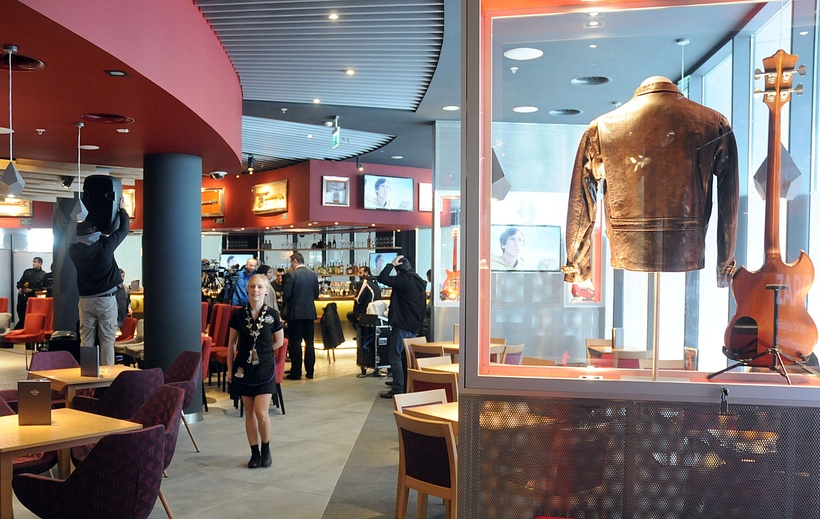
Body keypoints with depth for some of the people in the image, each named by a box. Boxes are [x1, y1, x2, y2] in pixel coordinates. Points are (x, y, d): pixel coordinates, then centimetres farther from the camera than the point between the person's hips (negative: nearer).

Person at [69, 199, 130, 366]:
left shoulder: (74, 250, -3)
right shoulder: (106, 244, -10)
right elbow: (124, 228, 5)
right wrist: (122, 209, 21)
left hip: (86, 300, 3)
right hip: (107, 299, -3)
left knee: (86, 340, 7)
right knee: (107, 340, 0)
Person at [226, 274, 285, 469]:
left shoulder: (272, 315, -6)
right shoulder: (238, 314, -3)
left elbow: (279, 342, 8)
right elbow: (231, 344, 6)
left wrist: (261, 351, 6)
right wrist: (230, 369, 6)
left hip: (265, 368, -2)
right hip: (244, 369, 2)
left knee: (261, 412, -8)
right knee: (249, 412, 8)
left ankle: (266, 449, 15)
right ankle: (255, 453, 20)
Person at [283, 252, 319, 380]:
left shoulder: (292, 275, -12)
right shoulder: (313, 275, 5)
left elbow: (286, 295, -14)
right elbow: (316, 295, 8)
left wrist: (282, 295, 8)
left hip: (295, 313, -5)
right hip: (310, 312, 5)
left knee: (295, 343, 1)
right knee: (309, 342, 10)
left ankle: (296, 372, 3)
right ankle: (310, 371, 14)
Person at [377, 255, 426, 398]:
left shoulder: (404, 280, -16)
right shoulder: (420, 282, 12)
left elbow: (382, 278, -20)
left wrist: (391, 264, -10)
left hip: (402, 325, -9)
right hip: (415, 326, 9)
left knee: (395, 356, -4)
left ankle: (398, 389, -6)